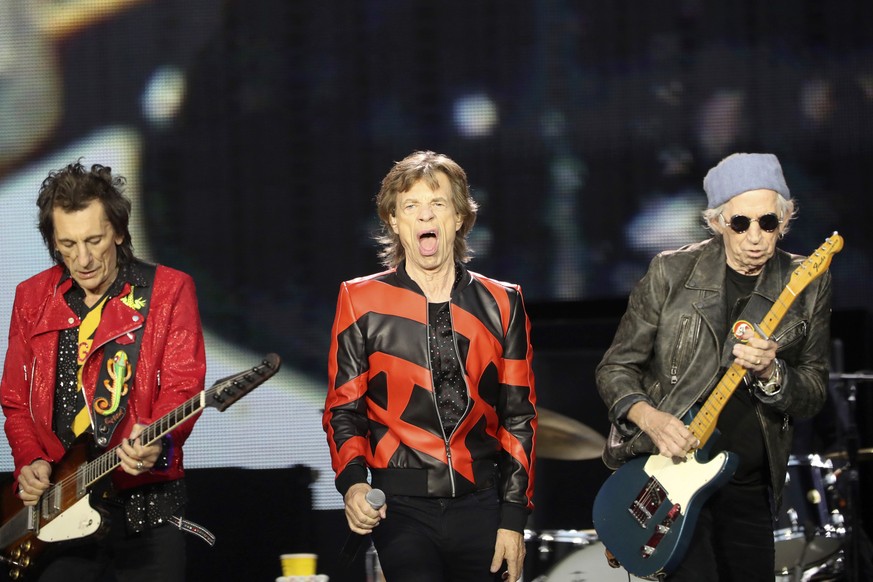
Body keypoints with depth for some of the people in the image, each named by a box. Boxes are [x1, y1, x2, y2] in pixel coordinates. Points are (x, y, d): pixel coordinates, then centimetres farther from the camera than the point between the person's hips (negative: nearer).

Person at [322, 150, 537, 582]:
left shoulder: (502, 304, 7)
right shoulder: (362, 303, 3)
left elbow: (519, 416, 7)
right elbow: (343, 409, 5)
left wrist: (514, 517, 1)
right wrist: (353, 482, -13)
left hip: (480, 508, 2)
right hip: (402, 510, -2)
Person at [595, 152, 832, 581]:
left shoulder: (807, 287, 1)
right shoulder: (672, 272, -5)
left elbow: (813, 396, 2)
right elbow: (615, 368, 1)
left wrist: (770, 373, -19)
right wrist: (649, 417, -19)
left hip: (749, 484, 4)